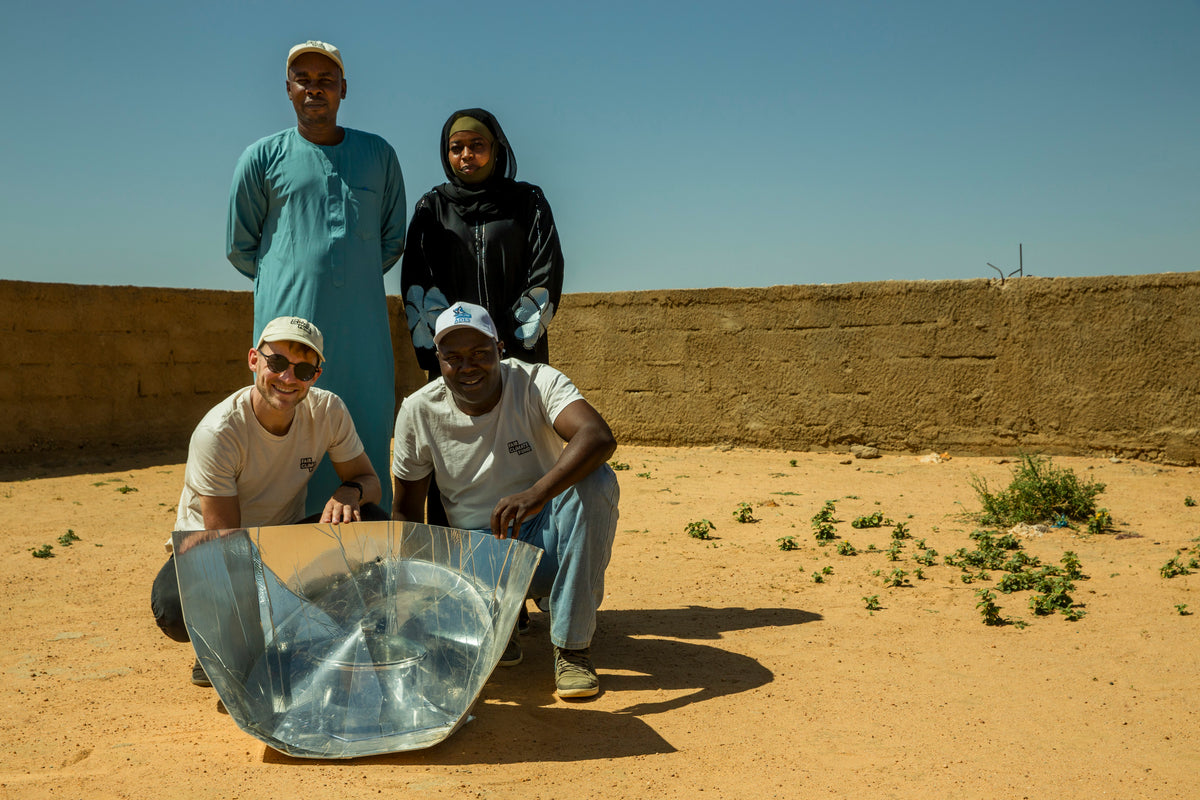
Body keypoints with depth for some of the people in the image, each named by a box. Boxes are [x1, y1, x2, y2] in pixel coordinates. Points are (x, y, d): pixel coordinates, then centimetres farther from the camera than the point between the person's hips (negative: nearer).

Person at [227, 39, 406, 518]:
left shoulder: (379, 155, 13)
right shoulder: (262, 158, 7)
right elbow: (240, 248, 13)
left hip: (363, 323, 2)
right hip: (290, 319, -2)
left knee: (369, 433, 1)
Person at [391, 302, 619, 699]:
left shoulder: (536, 383, -14)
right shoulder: (418, 411, -6)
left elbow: (599, 437, -35)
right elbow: (405, 511, 1)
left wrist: (536, 494, -51)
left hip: (546, 543, -1)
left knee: (595, 480, -31)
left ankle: (572, 646, -21)